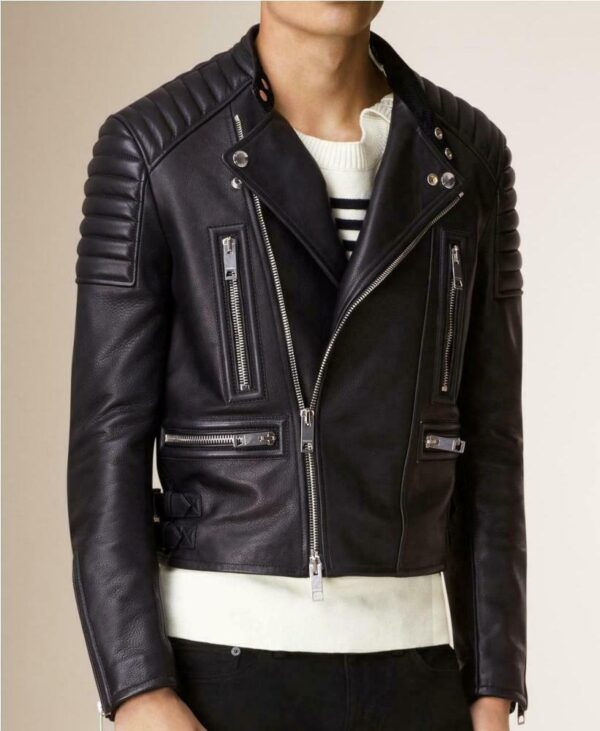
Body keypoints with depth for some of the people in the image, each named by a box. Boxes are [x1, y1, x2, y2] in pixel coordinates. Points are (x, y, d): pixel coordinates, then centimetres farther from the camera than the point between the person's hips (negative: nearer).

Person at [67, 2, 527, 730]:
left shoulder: (466, 156, 6)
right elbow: (108, 439, -6)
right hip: (222, 663, -3)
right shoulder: (152, 149, -5)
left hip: (402, 668, 4)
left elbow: (485, 439, 7)